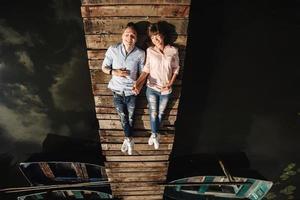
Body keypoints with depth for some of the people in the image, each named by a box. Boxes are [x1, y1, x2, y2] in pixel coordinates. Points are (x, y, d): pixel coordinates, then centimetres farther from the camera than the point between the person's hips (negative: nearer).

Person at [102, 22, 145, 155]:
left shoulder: (140, 53, -12)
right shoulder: (113, 49, -11)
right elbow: (104, 67, -1)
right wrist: (114, 72, -21)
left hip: (131, 91, 0)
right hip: (117, 90, 1)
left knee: (130, 117, 17)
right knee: (123, 116, 15)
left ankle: (127, 139, 42)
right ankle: (129, 139, 39)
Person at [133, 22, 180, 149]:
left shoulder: (173, 51, -8)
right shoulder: (150, 50, -8)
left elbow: (176, 69, 0)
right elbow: (146, 68, -7)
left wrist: (170, 83, -11)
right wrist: (138, 82, -21)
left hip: (166, 90, 1)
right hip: (152, 88, 0)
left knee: (160, 113, 18)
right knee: (153, 113, 11)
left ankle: (154, 134, 42)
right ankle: (154, 135, 36)